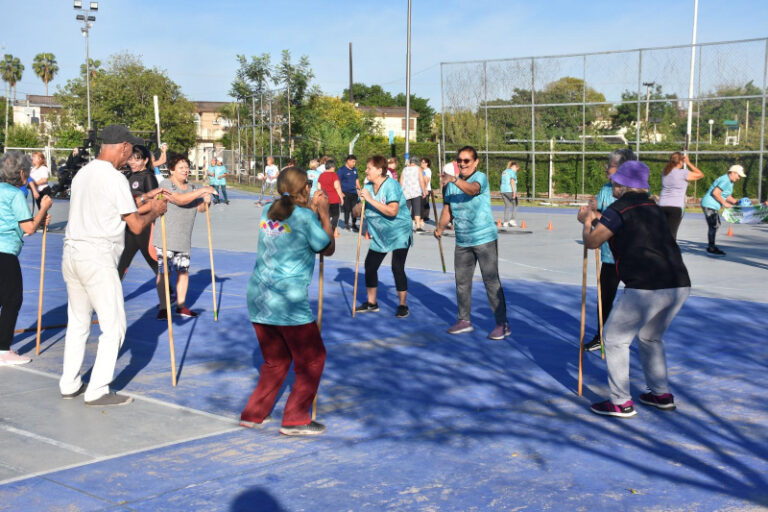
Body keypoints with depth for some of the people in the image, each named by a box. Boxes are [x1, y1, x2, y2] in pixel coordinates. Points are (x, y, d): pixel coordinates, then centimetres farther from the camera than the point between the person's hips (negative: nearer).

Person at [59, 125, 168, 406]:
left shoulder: (82, 174, 13)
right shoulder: (114, 178, -11)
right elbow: (136, 225, -10)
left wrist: (142, 198, 30)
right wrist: (155, 211, 10)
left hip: (71, 254, 8)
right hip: (98, 258, -8)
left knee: (77, 323, 18)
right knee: (113, 326, 1)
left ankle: (69, 385, 25)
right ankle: (97, 391, 2)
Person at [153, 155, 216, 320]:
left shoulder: (192, 188, 15)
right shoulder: (166, 184, -8)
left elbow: (200, 208, 11)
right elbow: (179, 200, -23)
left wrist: (206, 202, -12)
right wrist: (202, 190, -24)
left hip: (184, 240, 6)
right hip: (165, 238, -6)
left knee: (184, 271, 8)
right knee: (164, 272, -4)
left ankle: (181, 306, 21)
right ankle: (163, 309, 4)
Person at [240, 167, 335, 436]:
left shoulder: (268, 212, 9)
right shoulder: (305, 217, -9)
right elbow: (328, 249, 4)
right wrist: (323, 214, 10)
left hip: (258, 297, 7)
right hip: (289, 300, -7)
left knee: (275, 361, 21)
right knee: (312, 359, 9)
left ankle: (253, 414, 22)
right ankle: (295, 420, 9)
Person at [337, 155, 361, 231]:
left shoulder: (354, 169, 13)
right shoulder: (341, 170, -7)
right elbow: (338, 182, -9)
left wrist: (359, 189, 18)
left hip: (354, 192, 6)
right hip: (346, 193, -6)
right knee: (347, 209, -1)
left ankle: (354, 224, 19)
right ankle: (346, 224, 10)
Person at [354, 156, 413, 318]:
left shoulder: (391, 185, -18)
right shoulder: (368, 187, 3)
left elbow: (392, 211, -32)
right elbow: (357, 212, 5)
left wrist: (371, 200, -29)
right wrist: (361, 203, -17)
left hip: (399, 233, -7)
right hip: (379, 236, 7)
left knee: (397, 268, -13)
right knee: (370, 266, 6)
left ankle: (403, 305, 1)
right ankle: (371, 303, 22)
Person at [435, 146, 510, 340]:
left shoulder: (480, 178, -11)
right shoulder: (451, 183, 8)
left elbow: (473, 189, -34)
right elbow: (447, 209, 13)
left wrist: (454, 180, -51)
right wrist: (440, 228, -4)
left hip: (485, 238, -7)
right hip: (462, 241, 7)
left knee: (491, 281, -5)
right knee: (462, 282, 13)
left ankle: (502, 324, 3)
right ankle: (464, 321, 27)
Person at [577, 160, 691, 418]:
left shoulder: (618, 209, -3)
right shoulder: (653, 208, 19)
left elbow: (592, 242, 2)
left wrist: (587, 222, 22)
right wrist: (597, 218, 38)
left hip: (646, 288, -8)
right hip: (679, 285, 8)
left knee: (615, 338, 7)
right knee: (650, 338, 27)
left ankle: (621, 402, 7)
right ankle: (662, 394, 33)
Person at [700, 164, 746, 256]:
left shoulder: (730, 182, 16)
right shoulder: (725, 181, -18)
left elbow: (728, 197, 17)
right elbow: (715, 193, -24)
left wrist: (736, 201, 0)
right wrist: (724, 203, -17)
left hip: (713, 206, 11)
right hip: (709, 205, -11)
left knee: (716, 225, 17)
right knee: (713, 226, -10)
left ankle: (711, 246, 25)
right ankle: (711, 249, -6)